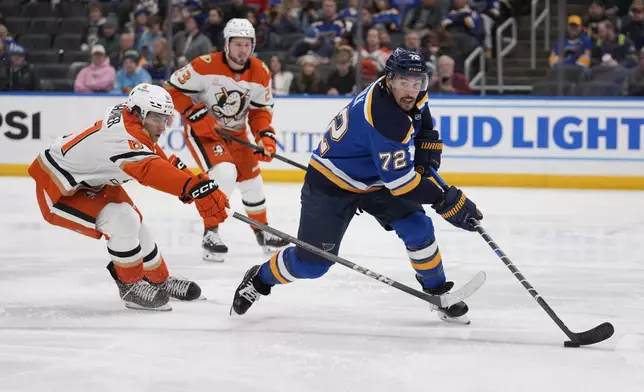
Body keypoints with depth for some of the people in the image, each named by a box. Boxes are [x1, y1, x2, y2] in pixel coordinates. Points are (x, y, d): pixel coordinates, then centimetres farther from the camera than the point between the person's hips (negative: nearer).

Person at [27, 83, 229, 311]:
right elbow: (153, 171, -52)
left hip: (89, 180, 10)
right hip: (57, 192, -10)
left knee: (134, 224, 13)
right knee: (122, 222, -24)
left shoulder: (125, 116, -8)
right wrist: (199, 190, -62)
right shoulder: (125, 140, -36)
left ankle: (160, 281, 31)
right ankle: (130, 287, -6)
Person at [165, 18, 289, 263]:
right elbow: (172, 90, -19)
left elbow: (260, 110, 1)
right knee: (224, 174, -26)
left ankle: (262, 231, 37)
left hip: (235, 132, 6)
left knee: (251, 180, 13)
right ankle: (210, 233, -13)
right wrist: (197, 116, -26)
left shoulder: (260, 73, -9)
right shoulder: (205, 66, -25)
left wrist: (265, 136, -15)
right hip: (202, 129, -6)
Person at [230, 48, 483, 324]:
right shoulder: (385, 118, -36)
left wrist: (428, 146, 2)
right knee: (311, 263, -3)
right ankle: (259, 279, 23)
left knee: (418, 228, -8)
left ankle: (438, 292, 9)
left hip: (372, 180, 8)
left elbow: (420, 113, 18)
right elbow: (400, 181, -32)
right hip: (331, 184, -8)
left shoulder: (411, 96, -10)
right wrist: (447, 201, -30)